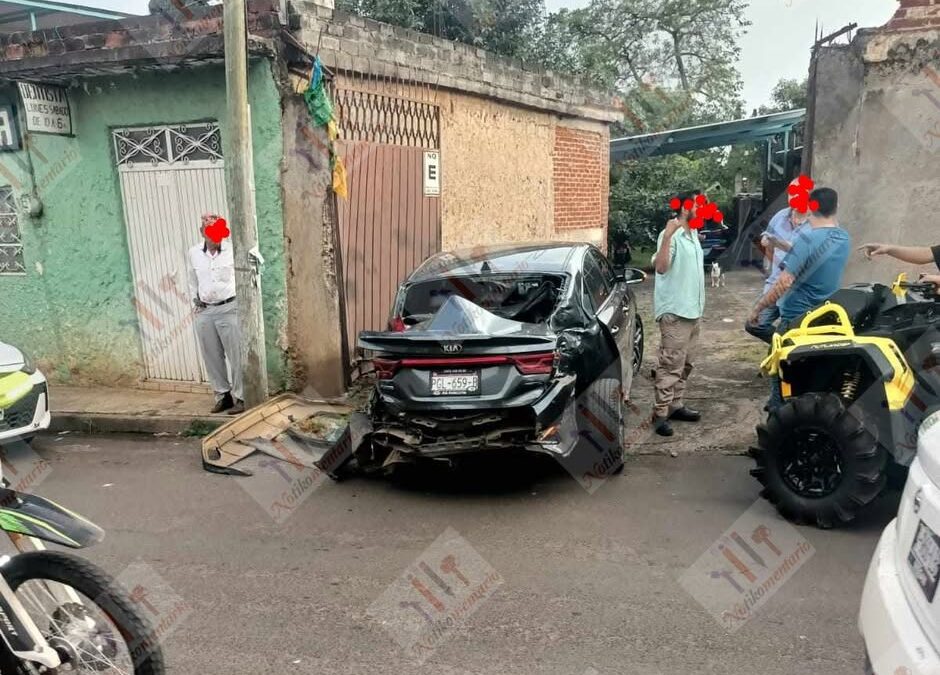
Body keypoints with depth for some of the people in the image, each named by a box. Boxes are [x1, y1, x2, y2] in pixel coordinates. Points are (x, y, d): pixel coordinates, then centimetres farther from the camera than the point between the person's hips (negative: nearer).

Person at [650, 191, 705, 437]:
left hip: (692, 310, 9)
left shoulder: (693, 235, 14)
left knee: (685, 364, 14)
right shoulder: (671, 235, -15)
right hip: (674, 311, -9)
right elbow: (661, 267, -29)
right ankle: (660, 413, -4)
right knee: (671, 364, -8)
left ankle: (676, 405, 24)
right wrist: (667, 236, -38)